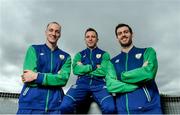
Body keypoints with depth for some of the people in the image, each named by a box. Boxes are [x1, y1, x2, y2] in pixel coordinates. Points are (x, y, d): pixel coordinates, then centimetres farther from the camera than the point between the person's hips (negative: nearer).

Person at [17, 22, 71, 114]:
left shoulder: (65, 57, 9)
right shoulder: (34, 49, 5)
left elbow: (64, 79, -7)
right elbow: (28, 77, -8)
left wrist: (37, 76, -14)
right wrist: (56, 78, -7)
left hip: (54, 105, 2)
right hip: (30, 103, -1)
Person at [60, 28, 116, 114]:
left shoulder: (104, 54, 17)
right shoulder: (79, 55, 22)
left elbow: (103, 71, -1)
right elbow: (76, 70, 2)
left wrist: (84, 69, 3)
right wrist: (94, 66, 0)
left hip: (99, 84, -1)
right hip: (82, 83, 1)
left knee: (110, 108, -32)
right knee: (65, 106, -28)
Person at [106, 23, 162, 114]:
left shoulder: (147, 52, 5)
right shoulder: (113, 62, 9)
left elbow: (148, 73, -14)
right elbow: (110, 86, -7)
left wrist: (122, 76, -3)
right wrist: (140, 81, -12)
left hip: (149, 108, -1)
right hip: (123, 110, 2)